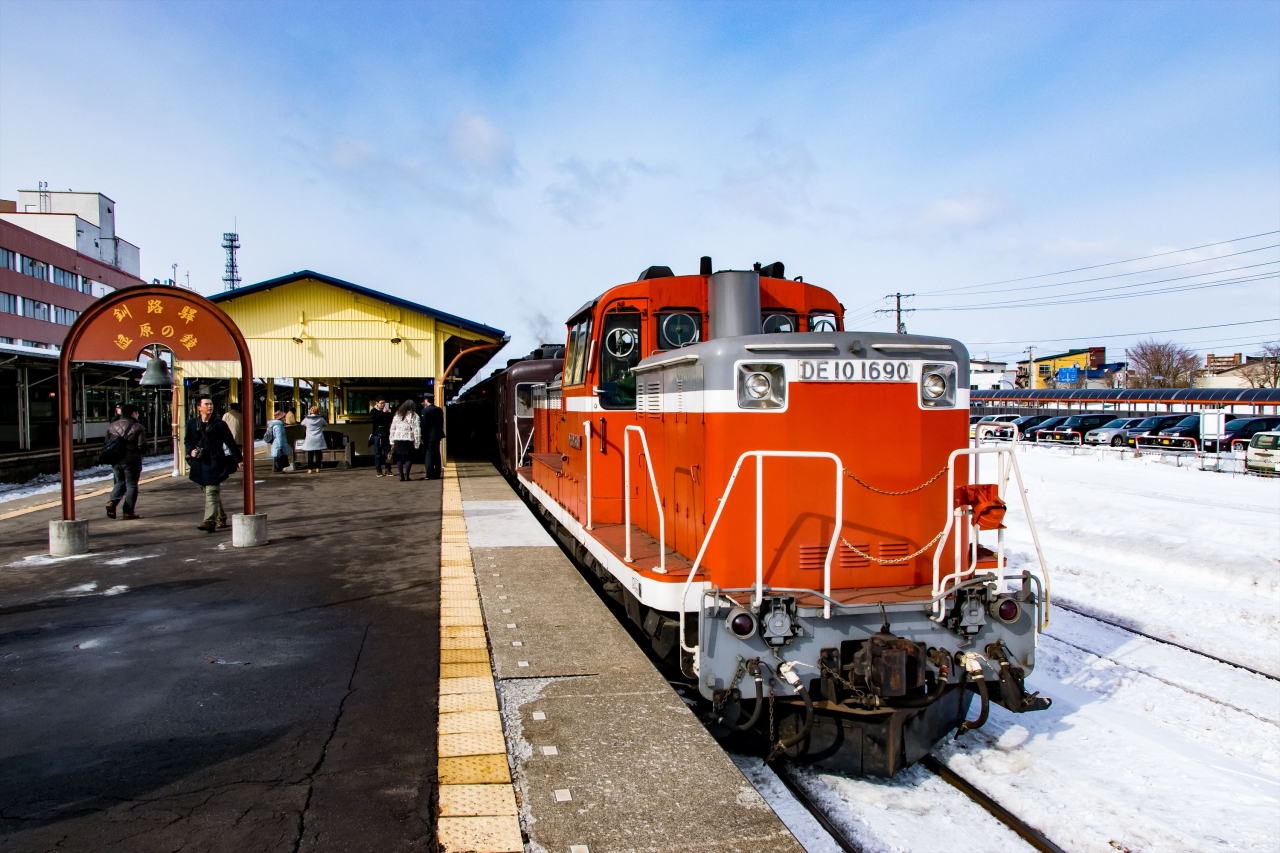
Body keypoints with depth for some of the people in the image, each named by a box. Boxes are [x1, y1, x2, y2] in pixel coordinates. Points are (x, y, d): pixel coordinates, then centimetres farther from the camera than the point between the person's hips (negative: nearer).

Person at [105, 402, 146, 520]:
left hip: (115, 461, 5)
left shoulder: (112, 426, 9)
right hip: (132, 461, -5)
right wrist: (139, 456, 7)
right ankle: (128, 511, 2)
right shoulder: (137, 427, -8)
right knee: (131, 485, 3)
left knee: (119, 483, 20)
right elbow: (141, 446, -12)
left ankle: (112, 501, -3)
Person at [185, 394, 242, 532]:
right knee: (214, 493, 15)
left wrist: (238, 459, -4)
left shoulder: (219, 424, -2)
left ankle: (210, 521, -20)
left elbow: (230, 442, -1)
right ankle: (221, 518, 27)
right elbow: (187, 441, 20)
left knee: (212, 492, -13)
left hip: (215, 463, -5)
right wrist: (191, 450, -1)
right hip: (200, 463, 5)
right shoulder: (192, 424, 7)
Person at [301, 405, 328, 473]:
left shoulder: (307, 419, -3)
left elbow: (302, 423, 17)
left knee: (310, 455, 4)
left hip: (310, 440, 0)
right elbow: (326, 424, 16)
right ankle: (317, 468, 3)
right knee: (318, 454, 4)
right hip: (318, 440, 0)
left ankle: (310, 469, 4)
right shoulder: (321, 419, -2)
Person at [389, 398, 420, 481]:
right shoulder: (414, 416, 0)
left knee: (399, 458, 10)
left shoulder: (397, 415, 13)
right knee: (409, 458, 4)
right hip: (408, 440, -3)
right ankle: (406, 474, -11)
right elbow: (417, 430, -5)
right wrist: (417, 443, -3)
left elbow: (392, 429, 12)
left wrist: (392, 442, 14)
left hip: (397, 439, 3)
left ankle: (401, 475, 4)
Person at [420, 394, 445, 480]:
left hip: (429, 436, -6)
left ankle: (430, 475, -5)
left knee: (429, 455, -3)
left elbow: (424, 424, -13)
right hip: (438, 434, 6)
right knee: (436, 455, 12)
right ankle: (437, 474, 15)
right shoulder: (439, 409, 7)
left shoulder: (425, 410, -12)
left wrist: (422, 437, -8)